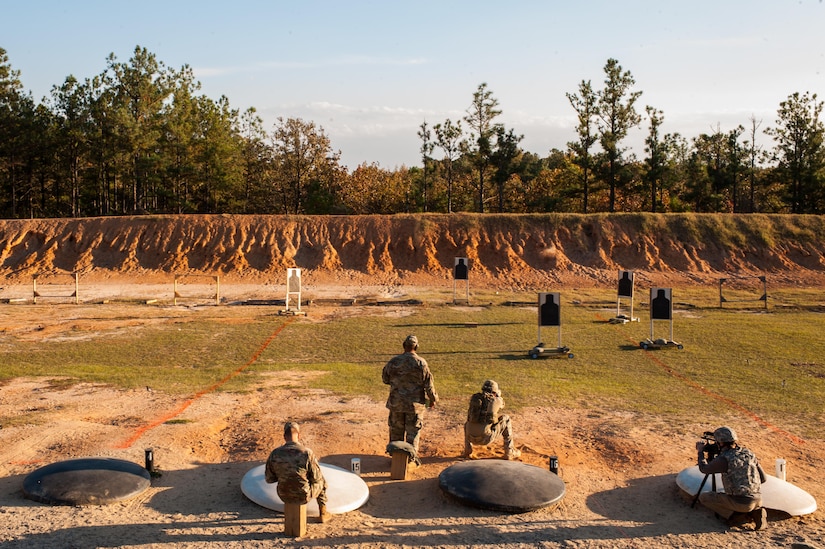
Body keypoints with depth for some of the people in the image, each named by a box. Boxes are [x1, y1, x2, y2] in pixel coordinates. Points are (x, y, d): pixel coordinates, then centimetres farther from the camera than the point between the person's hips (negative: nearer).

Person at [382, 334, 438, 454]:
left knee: (396, 431, 14)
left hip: (396, 402, 2)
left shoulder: (394, 361, -6)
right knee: (413, 432, 8)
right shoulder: (421, 363, -12)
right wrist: (433, 398, 6)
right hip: (415, 404, -2)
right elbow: (428, 384, -8)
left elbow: (385, 378, 7)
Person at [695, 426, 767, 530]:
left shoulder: (724, 459, -11)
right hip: (757, 500, 6)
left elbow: (704, 469, 7)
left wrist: (701, 452, 23)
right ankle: (756, 512, 8)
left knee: (703, 497, 6)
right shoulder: (748, 453, 8)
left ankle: (735, 516, -3)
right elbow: (763, 478, 15)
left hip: (741, 502, -6)